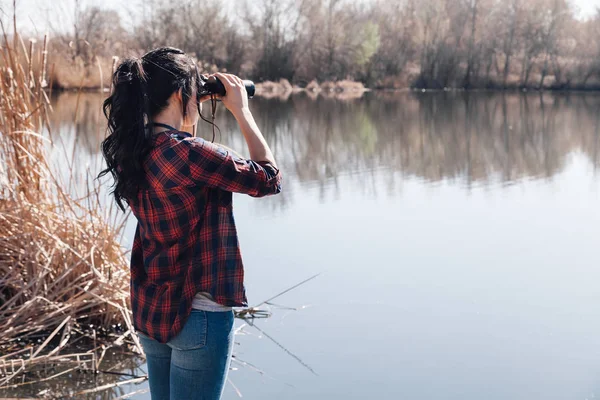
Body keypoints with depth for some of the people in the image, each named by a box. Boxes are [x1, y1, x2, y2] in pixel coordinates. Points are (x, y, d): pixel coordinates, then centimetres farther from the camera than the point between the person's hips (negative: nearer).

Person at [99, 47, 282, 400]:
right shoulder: (190, 153, -23)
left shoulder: (130, 152, 0)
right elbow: (269, 178, -12)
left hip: (150, 310, 8)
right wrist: (241, 110, -5)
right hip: (199, 315, -8)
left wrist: (190, 119, 11)